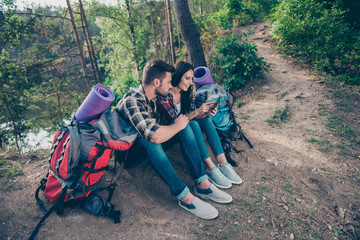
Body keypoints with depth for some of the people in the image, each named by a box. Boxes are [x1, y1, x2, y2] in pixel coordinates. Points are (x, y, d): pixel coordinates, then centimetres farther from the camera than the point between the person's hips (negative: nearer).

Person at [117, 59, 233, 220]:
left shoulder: (151, 97, -1)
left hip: (150, 150, 8)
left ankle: (202, 184, -14)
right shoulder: (131, 101, -29)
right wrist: (177, 125, -25)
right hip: (129, 154, -7)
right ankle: (185, 197, -30)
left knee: (184, 127, -10)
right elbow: (155, 135, -43)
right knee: (148, 141, -40)